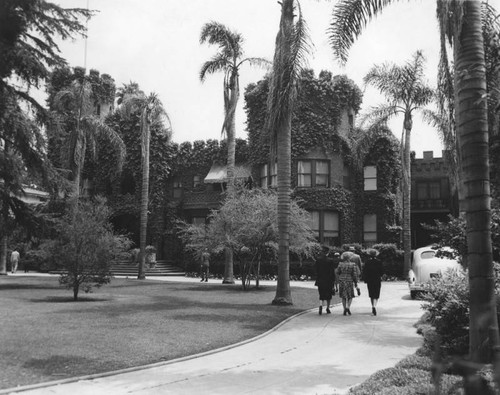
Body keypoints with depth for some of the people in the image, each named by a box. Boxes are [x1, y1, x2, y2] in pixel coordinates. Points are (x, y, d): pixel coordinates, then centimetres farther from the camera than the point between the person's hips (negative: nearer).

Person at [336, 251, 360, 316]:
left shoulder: (340, 264, -1)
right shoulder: (353, 264, -7)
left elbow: (337, 273, 2)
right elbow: (355, 274, -8)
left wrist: (338, 281, 13)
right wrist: (355, 282, 1)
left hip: (341, 281, 2)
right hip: (349, 281, -2)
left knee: (343, 296, 12)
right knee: (350, 296, 10)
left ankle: (345, 309, 8)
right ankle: (348, 307, -12)